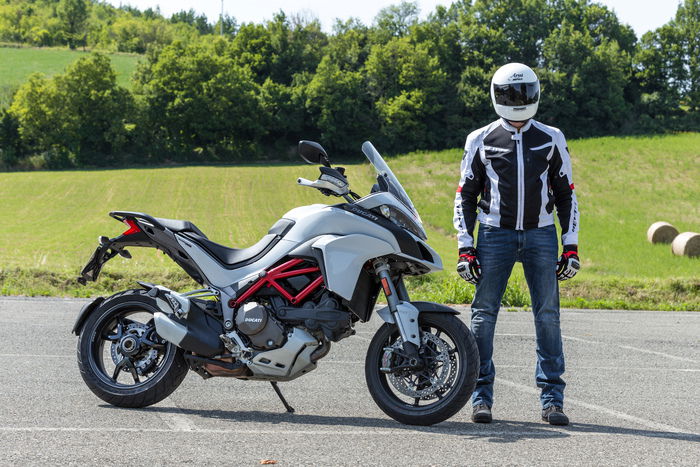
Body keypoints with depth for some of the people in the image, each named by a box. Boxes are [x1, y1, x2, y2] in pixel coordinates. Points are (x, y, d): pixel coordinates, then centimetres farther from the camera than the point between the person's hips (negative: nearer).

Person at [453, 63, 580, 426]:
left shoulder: (552, 140, 9)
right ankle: (481, 394, 4)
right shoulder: (480, 141, 5)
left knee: (547, 315, -3)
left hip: (541, 235, 1)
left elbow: (566, 194, 11)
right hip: (495, 234, -1)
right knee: (484, 313, -4)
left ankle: (552, 396, 3)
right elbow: (465, 196, 8)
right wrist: (465, 249, 0)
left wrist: (571, 247, 4)